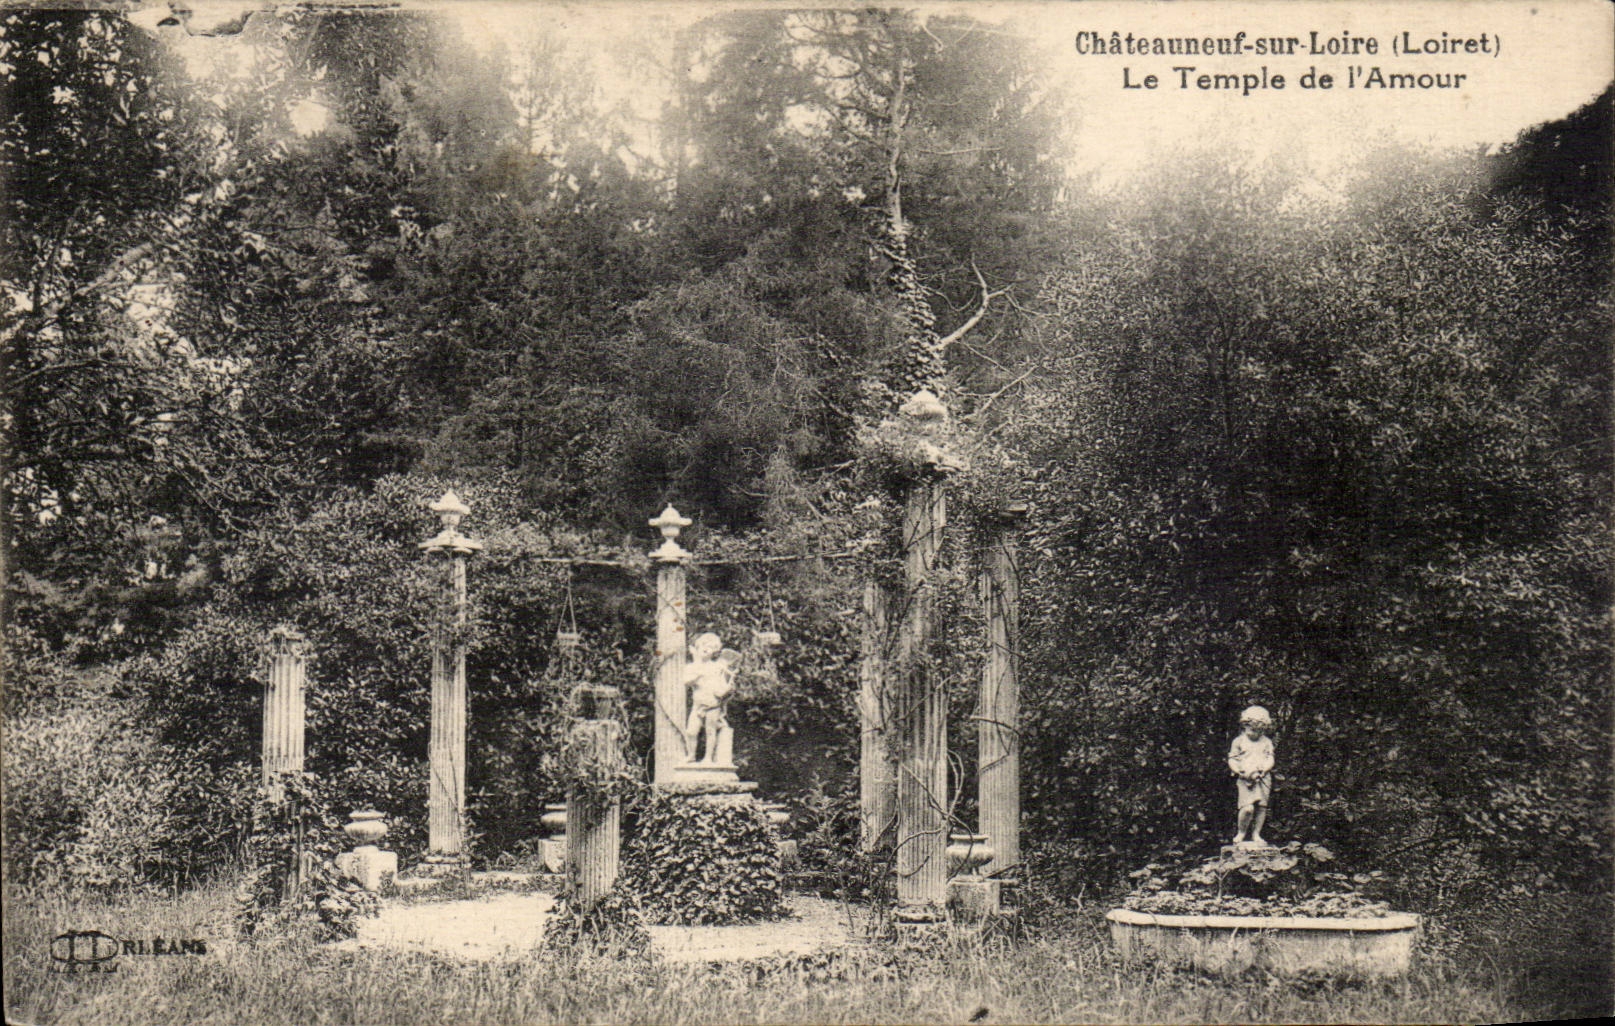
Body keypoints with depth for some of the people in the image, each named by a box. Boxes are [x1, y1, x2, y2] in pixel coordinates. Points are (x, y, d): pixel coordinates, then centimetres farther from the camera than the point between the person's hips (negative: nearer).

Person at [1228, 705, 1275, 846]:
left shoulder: (1267, 742, 12)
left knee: (1261, 806, 1)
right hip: (1245, 779, -3)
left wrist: (1261, 771, -12)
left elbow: (1270, 760, 7)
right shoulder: (1239, 741, 6)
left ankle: (1256, 834, 15)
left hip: (1263, 778, 3)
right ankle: (1241, 833, 3)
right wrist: (1240, 772, -11)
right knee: (1248, 807, -16)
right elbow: (1232, 760, 5)